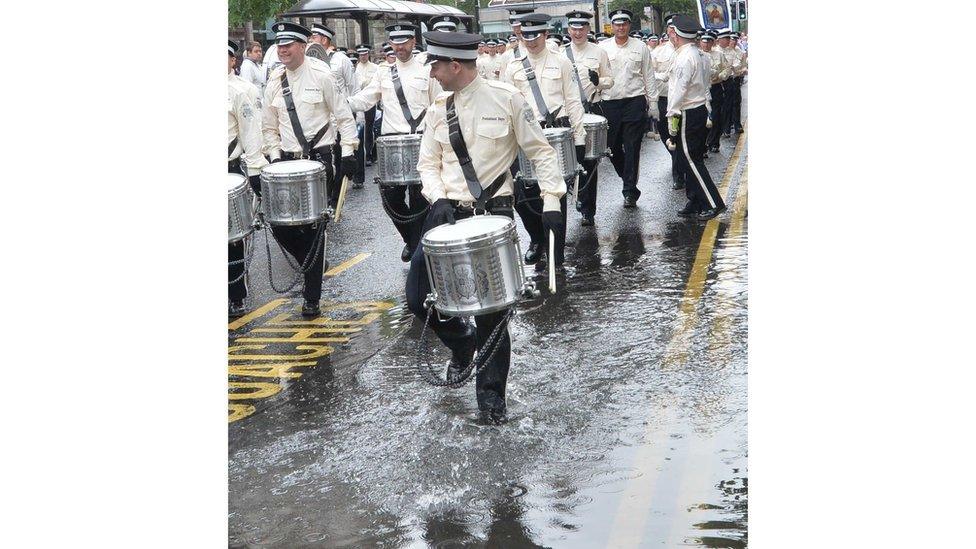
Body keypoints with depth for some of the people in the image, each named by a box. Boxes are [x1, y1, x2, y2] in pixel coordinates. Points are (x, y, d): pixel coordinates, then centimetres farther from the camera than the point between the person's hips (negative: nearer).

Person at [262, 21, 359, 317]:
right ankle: (314, 262, 29)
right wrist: (275, 155, 1)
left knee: (314, 225, -5)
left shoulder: (321, 76, -4)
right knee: (279, 224, -1)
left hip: (319, 159, -4)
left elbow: (343, 116, 0)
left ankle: (312, 298, 1)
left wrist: (348, 151, -7)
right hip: (287, 161, 4)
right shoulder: (274, 82, 6)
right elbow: (269, 126, 13)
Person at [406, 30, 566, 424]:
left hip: (494, 213, -4)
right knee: (417, 296, -1)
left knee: (492, 307, -1)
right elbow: (429, 164, 11)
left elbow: (540, 151, -2)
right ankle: (462, 341, 29)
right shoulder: (438, 111, 6)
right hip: (448, 214, 4)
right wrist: (439, 199, -8)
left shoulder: (506, 99, -6)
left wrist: (551, 201, -9)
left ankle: (491, 395, 14)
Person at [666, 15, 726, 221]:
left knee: (689, 160, -6)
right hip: (699, 110, 10)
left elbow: (680, 89, -21)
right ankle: (695, 204, 18)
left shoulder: (685, 57, -17)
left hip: (688, 115, -10)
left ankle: (713, 203, -5)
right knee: (692, 159, 14)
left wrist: (672, 115, -18)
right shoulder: (695, 54, 14)